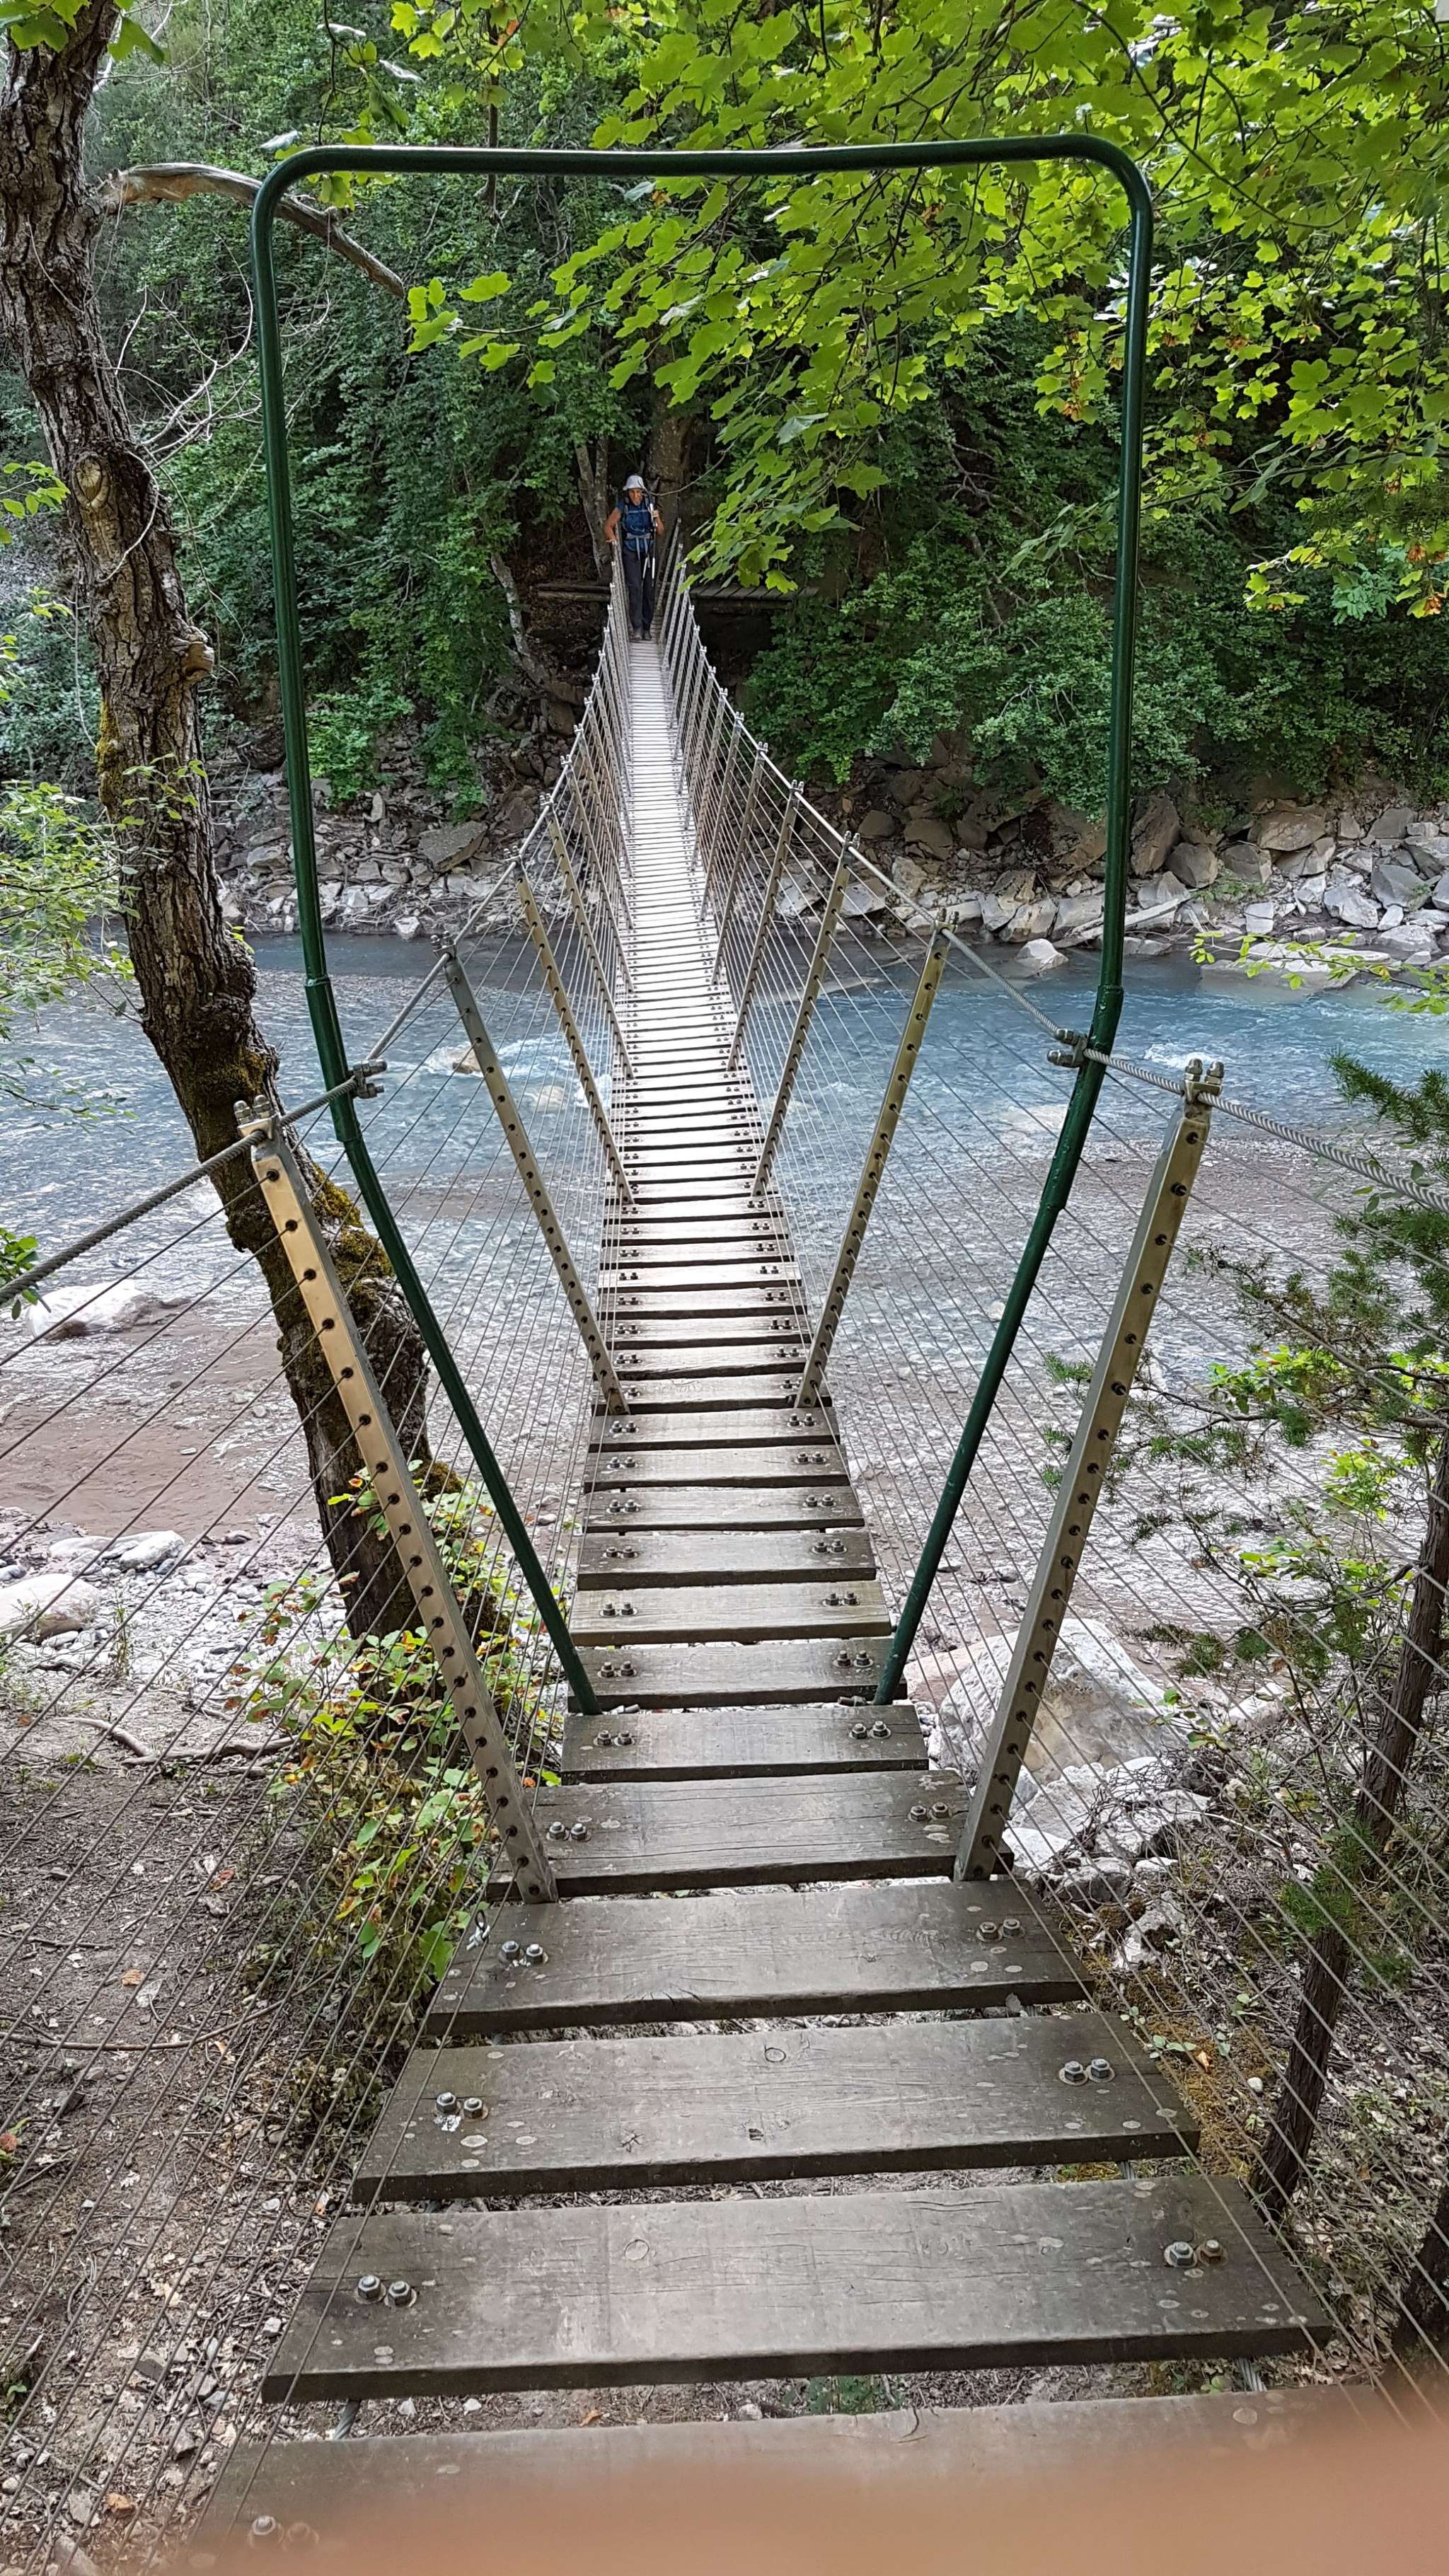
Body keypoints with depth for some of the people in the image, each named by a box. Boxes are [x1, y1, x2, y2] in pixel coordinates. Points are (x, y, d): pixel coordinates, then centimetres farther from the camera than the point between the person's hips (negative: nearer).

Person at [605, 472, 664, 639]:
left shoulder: (650, 506, 2)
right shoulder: (623, 507, -3)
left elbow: (661, 532, 4)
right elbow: (608, 525, -2)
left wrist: (657, 520, -16)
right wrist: (613, 538, -22)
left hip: (648, 552, 2)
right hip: (631, 552, -2)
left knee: (649, 589, 4)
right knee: (635, 588, -14)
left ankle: (646, 627, 14)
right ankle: (637, 628, -17)